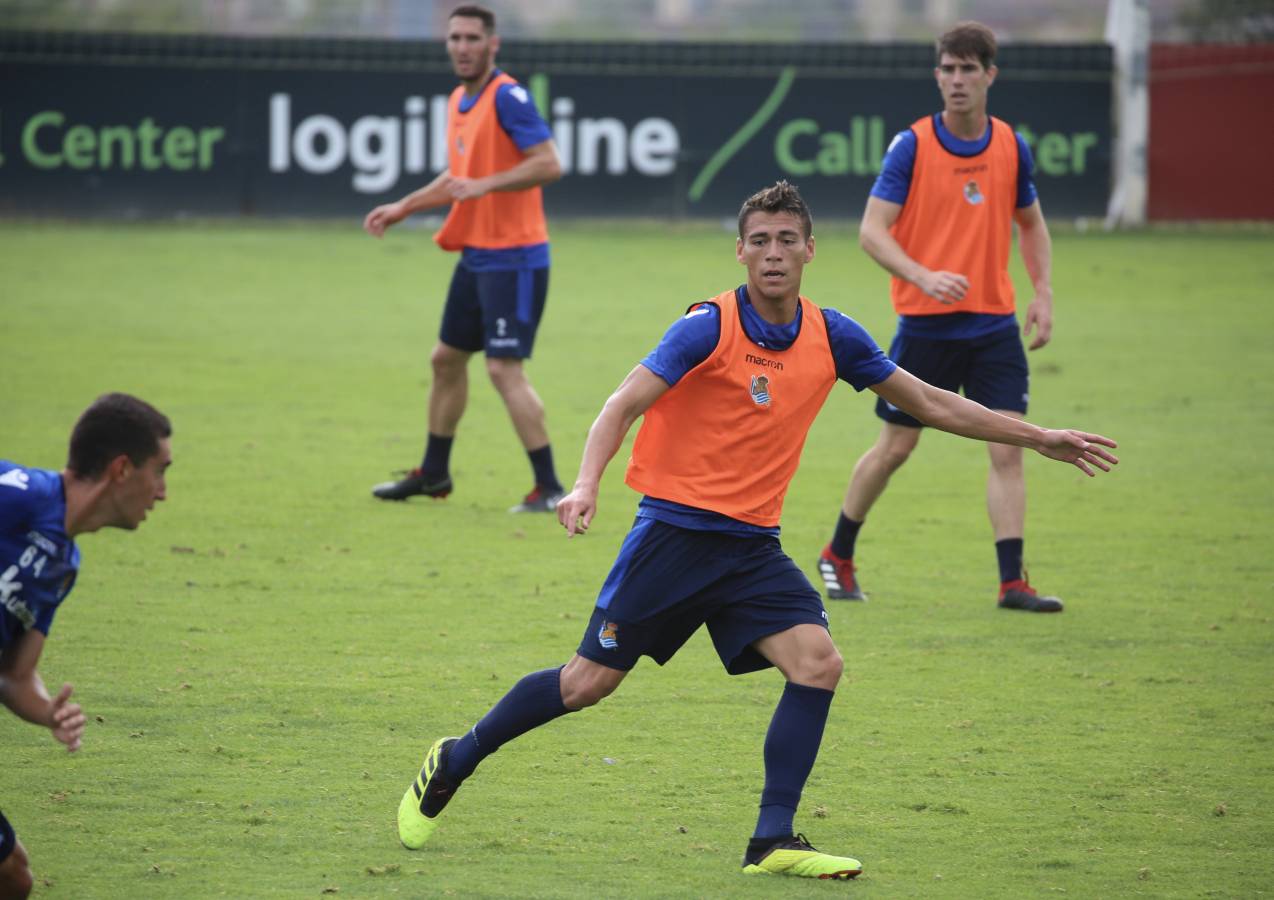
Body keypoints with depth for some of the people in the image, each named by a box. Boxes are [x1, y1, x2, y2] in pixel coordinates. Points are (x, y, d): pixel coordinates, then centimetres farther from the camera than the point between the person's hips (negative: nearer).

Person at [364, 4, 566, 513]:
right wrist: (402, 208, 25)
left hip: (513, 257, -9)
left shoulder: (507, 97, -15)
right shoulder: (459, 102, 13)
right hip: (475, 255, 9)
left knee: (503, 367, -13)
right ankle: (434, 474, 31)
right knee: (447, 358, 17)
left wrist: (484, 184, -29)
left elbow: (549, 164, -23)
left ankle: (549, 487, -9)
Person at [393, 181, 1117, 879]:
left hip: (752, 546, 4)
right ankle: (453, 763, 19)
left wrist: (1042, 439, 13)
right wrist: (587, 484, -34)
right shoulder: (708, 327, -11)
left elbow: (932, 403, 13)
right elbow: (625, 404, -16)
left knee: (818, 662, -16)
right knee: (589, 682, -2)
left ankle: (774, 841, -10)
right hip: (675, 530, -4)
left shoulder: (832, 337, 3)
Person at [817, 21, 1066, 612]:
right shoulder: (912, 146, -8)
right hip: (926, 322, -3)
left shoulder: (1011, 147, 4)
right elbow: (872, 231, -12)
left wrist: (1042, 292, 5)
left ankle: (1012, 581, -5)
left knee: (1008, 447, -7)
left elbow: (1030, 223, 19)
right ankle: (837, 557, 24)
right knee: (895, 447, 5)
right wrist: (925, 277, -27)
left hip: (994, 324, 3)